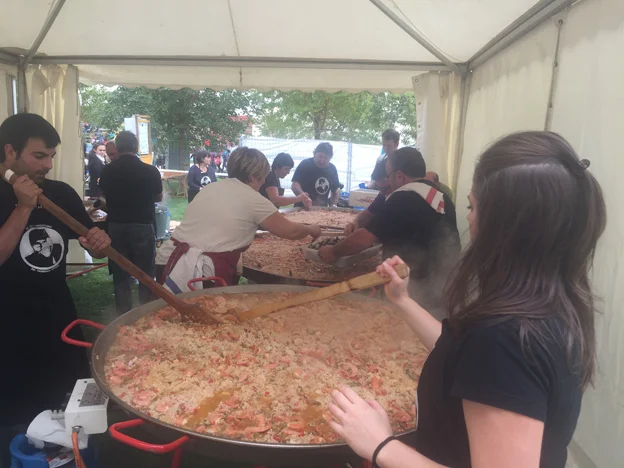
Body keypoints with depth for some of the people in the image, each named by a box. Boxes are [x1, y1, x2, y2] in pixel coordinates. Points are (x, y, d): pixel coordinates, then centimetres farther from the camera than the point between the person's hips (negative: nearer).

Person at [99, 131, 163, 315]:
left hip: (116, 226, 2)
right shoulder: (150, 171, -9)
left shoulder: (107, 171, -3)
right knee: (146, 274, 9)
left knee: (120, 274, 11)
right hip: (143, 225, -2)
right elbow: (158, 197, 7)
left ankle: (123, 315, 18)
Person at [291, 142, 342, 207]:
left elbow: (336, 189, 20)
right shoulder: (305, 164, -7)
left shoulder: (332, 169, 8)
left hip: (322, 209, 4)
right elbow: (295, 185, -18)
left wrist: (333, 205, 6)